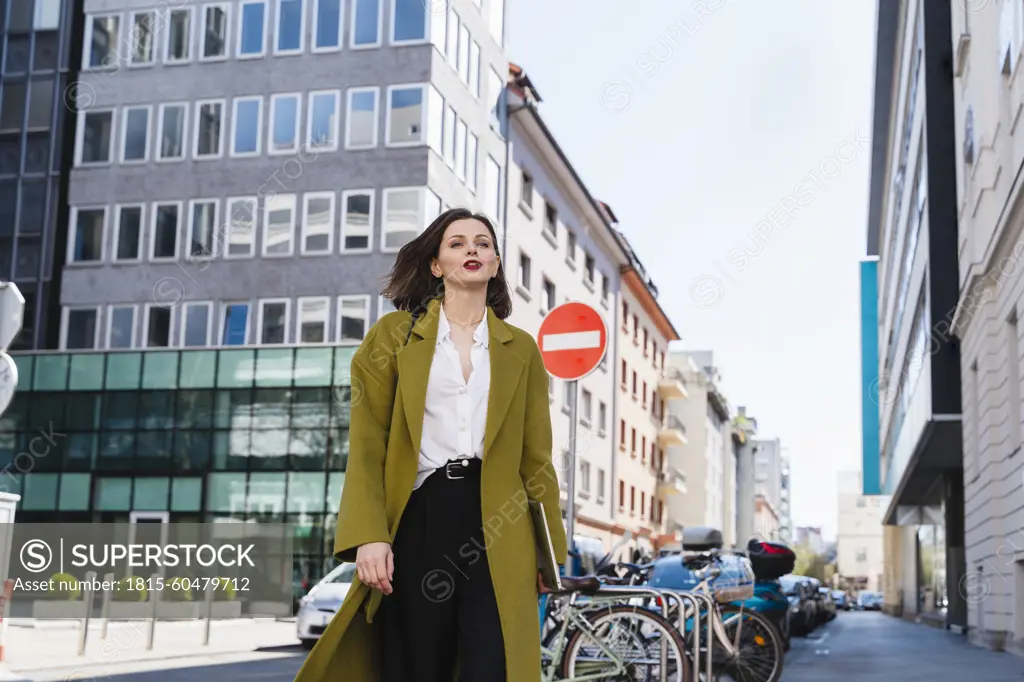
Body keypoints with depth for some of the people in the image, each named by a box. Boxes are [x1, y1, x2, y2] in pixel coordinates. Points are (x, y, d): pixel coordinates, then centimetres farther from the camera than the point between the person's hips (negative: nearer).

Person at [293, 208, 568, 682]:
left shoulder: (521, 348, 13)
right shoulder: (394, 334, 7)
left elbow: (535, 455, 12)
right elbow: (367, 445, 1)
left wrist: (550, 551, 9)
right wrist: (369, 535, -12)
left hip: (496, 524, 1)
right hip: (418, 519, -1)